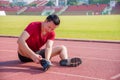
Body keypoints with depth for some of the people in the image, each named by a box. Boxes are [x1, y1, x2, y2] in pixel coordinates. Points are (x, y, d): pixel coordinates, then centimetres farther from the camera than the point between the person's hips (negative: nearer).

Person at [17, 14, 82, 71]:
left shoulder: (51, 33, -7)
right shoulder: (33, 26, -23)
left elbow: (49, 47, -23)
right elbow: (20, 40, -37)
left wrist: (47, 59, -44)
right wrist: (33, 55, -49)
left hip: (37, 53, 5)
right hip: (25, 54, -5)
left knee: (62, 48, -2)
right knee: (21, 44, -38)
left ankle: (65, 61, -37)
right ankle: (42, 61, -56)